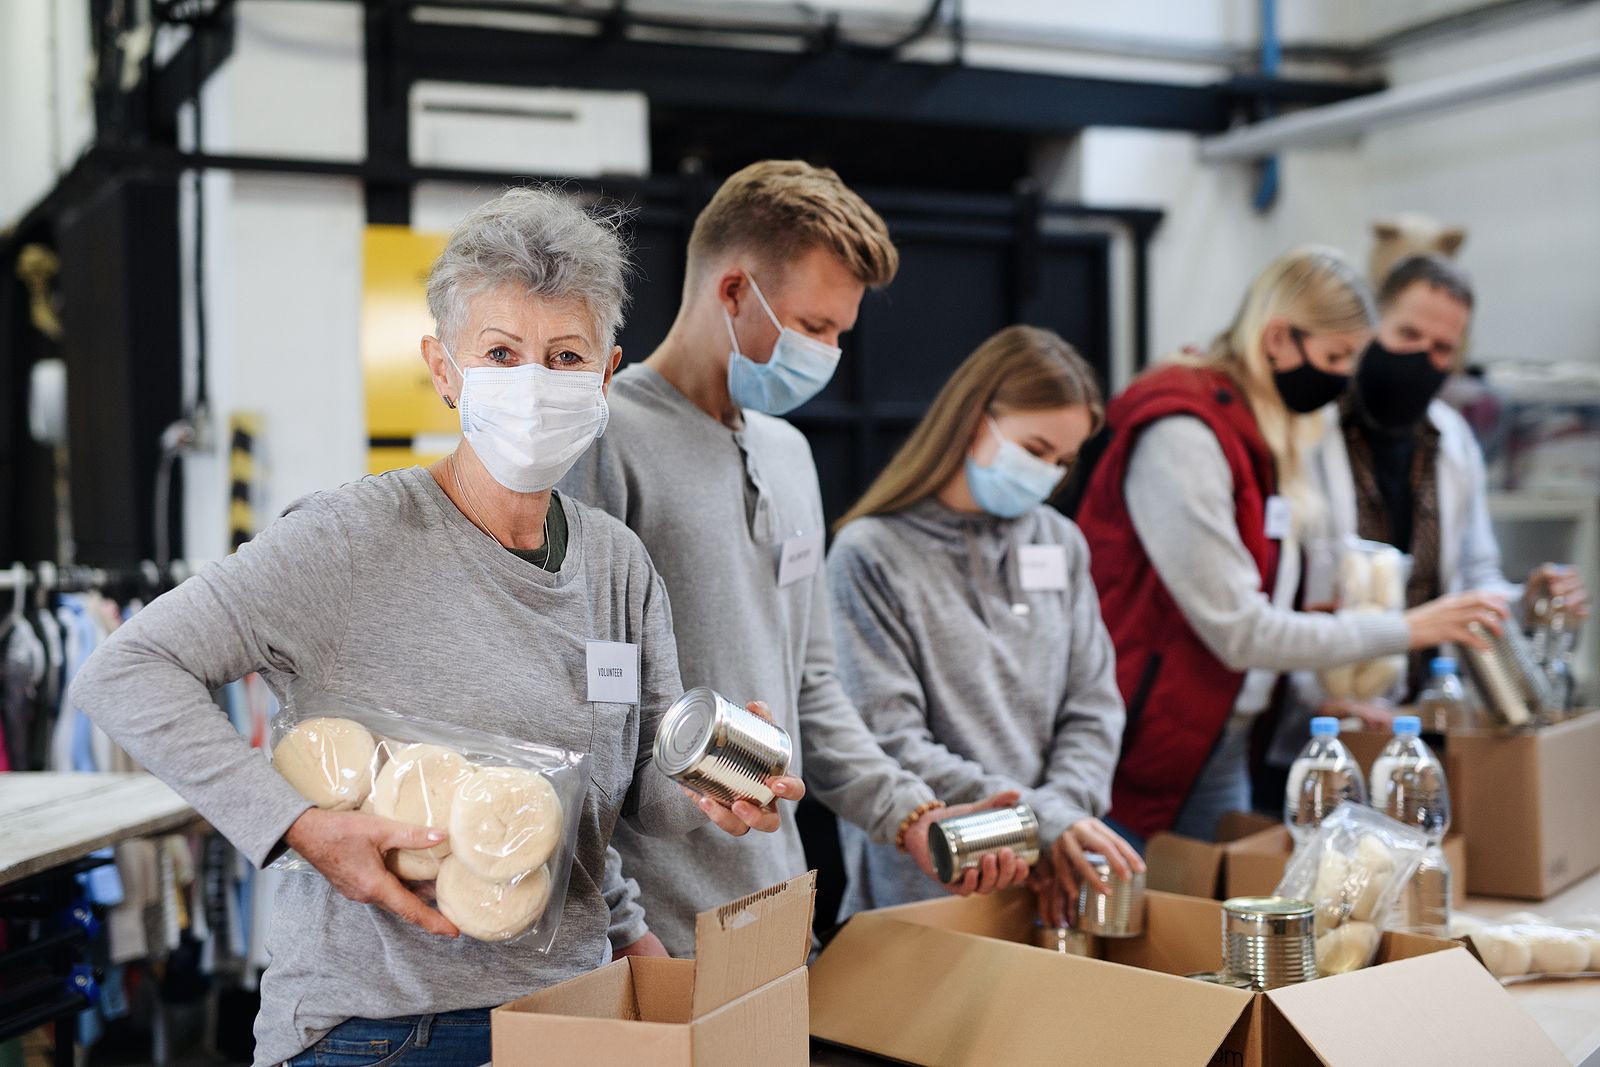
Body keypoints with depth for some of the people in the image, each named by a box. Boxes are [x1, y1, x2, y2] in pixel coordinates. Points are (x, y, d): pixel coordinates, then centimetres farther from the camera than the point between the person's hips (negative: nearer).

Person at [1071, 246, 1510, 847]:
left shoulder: (1264, 433, 11)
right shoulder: (1181, 436, -18)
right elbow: (1238, 633, -20)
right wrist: (1405, 630, -15)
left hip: (1224, 747, 9)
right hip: (1142, 752, -9)